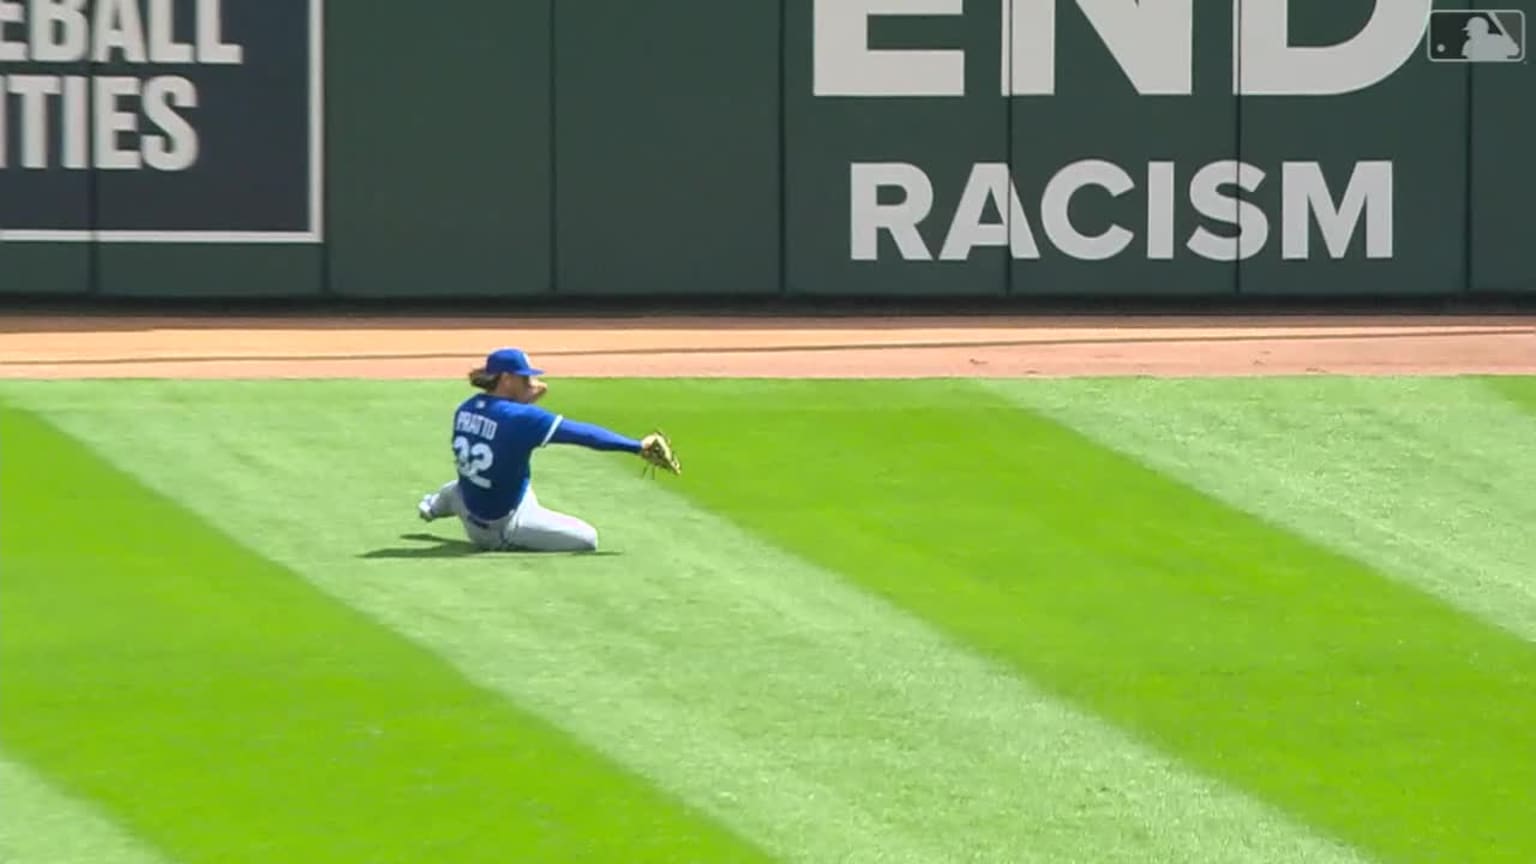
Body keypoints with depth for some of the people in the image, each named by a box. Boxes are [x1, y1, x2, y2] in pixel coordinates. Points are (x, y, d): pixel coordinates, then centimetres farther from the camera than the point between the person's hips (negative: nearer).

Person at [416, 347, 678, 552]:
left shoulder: (465, 409, -5)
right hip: (504, 526, -8)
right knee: (587, 538, -7)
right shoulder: (521, 418, -26)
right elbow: (581, 433, -27)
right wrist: (638, 446, -26)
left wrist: (522, 401, 2)